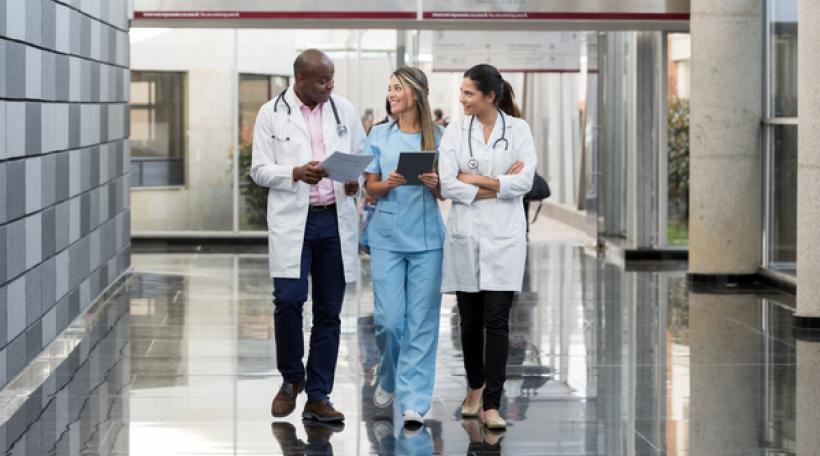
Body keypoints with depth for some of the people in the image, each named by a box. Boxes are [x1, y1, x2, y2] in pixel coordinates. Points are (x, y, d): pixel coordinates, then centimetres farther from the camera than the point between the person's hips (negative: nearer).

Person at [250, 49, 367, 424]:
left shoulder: (344, 109, 7)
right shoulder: (272, 114, 0)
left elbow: (362, 155, 15)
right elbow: (259, 170, 0)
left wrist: (356, 181, -6)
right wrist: (296, 174, -18)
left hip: (335, 220, 3)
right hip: (292, 221, -3)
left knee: (329, 311, 4)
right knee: (288, 301, -14)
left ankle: (318, 396, 12)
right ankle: (291, 379, 12)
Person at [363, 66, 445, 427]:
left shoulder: (437, 136, 3)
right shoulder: (380, 135, 6)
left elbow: (444, 192, 8)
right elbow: (371, 189, 8)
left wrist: (435, 184, -14)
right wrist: (389, 184, -14)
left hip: (426, 236, -1)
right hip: (388, 235, 1)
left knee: (422, 319, -4)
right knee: (388, 317, -3)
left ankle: (414, 401, -1)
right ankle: (388, 379, 25)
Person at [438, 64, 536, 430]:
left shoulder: (518, 130, 1)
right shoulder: (455, 132, 3)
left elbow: (524, 182, -10)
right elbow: (448, 186, -7)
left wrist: (475, 179, -9)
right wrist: (498, 185, -10)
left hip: (503, 235, -2)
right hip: (465, 234, 2)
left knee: (496, 321, -7)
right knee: (470, 319, 9)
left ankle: (492, 405, -7)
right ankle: (475, 388, 30)